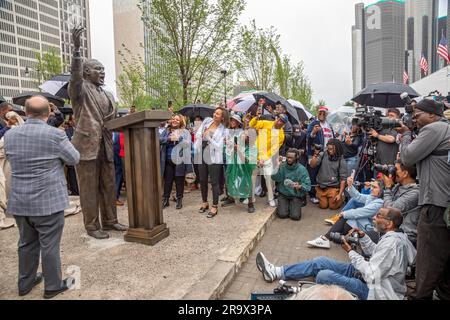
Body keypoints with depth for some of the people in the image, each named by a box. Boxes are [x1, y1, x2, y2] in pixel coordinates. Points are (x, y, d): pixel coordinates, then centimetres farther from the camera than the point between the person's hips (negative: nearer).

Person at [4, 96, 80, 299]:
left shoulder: (9, 135, 0)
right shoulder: (56, 135, -16)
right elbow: (74, 159, -5)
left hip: (19, 202, 5)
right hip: (49, 201, -5)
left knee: (27, 243, 20)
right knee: (49, 245, 7)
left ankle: (25, 283, 35)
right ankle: (53, 286, 21)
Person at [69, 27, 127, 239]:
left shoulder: (108, 96, 19)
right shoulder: (80, 89, -2)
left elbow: (117, 120, 19)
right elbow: (75, 76, -24)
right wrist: (77, 49, -35)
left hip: (105, 146, 7)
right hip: (86, 145, -6)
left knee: (108, 185, 12)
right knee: (89, 188, 1)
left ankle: (109, 220, 25)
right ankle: (92, 226, 12)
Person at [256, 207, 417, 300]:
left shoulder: (391, 243, -27)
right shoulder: (394, 235, 4)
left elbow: (371, 274, -27)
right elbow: (375, 253, 15)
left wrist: (351, 252, -17)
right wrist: (362, 236, -1)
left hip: (373, 290, -10)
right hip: (371, 275, 10)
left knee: (324, 275, -24)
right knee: (321, 262, 3)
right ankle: (277, 272, 8)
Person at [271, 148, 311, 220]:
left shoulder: (301, 169, -7)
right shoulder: (282, 166, -2)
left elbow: (307, 185, -11)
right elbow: (275, 178, -15)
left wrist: (300, 186, -32)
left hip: (296, 196, -1)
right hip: (283, 194, 1)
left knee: (295, 216, -17)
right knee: (282, 214, -16)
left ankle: (296, 206, 18)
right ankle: (283, 206, 19)